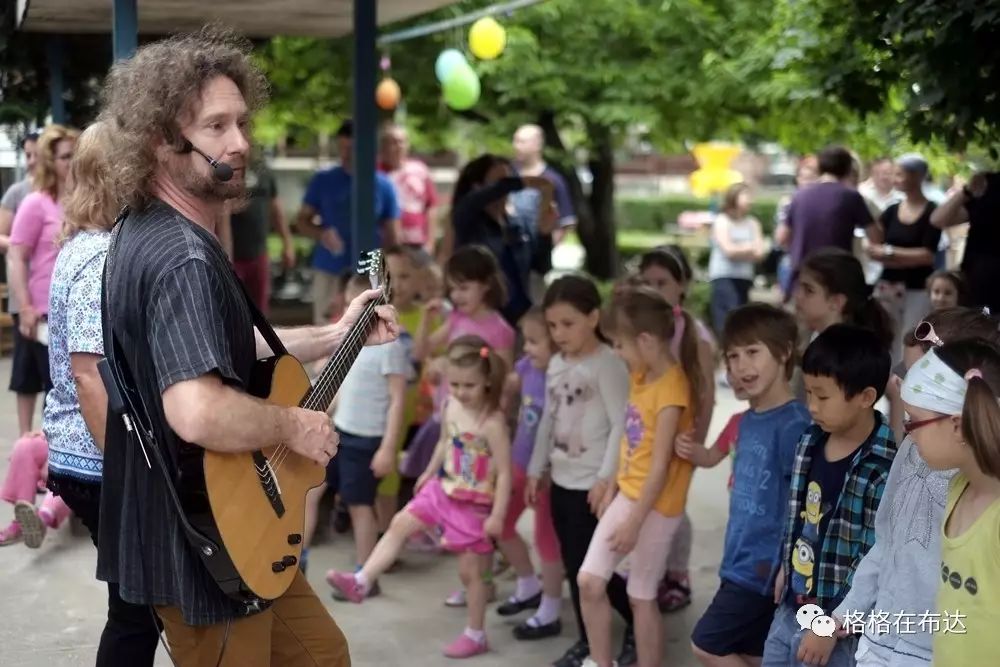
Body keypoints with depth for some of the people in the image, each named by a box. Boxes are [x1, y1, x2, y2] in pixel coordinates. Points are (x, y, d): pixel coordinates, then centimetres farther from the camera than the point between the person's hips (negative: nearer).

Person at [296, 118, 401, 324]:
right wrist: (321, 234, -15)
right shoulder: (323, 181, 2)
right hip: (328, 272, 0)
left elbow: (392, 236, 6)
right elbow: (301, 221, 6)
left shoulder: (383, 186, 1)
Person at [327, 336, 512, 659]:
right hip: (442, 488, 7)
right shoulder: (450, 407, -4)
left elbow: (504, 472, -23)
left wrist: (497, 515, -23)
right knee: (399, 525, 5)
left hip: (474, 504, -7)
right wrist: (429, 472, 25)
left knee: (470, 571, 5)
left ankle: (476, 635, 20)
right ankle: (361, 582, 10)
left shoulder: (492, 422, -25)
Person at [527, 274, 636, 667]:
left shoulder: (608, 364, -14)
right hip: (562, 480, 8)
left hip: (592, 484, -8)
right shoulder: (556, 365, 10)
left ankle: (638, 626, 17)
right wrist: (536, 470, 16)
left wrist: (606, 479, -21)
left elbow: (622, 425, -18)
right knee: (574, 566, 12)